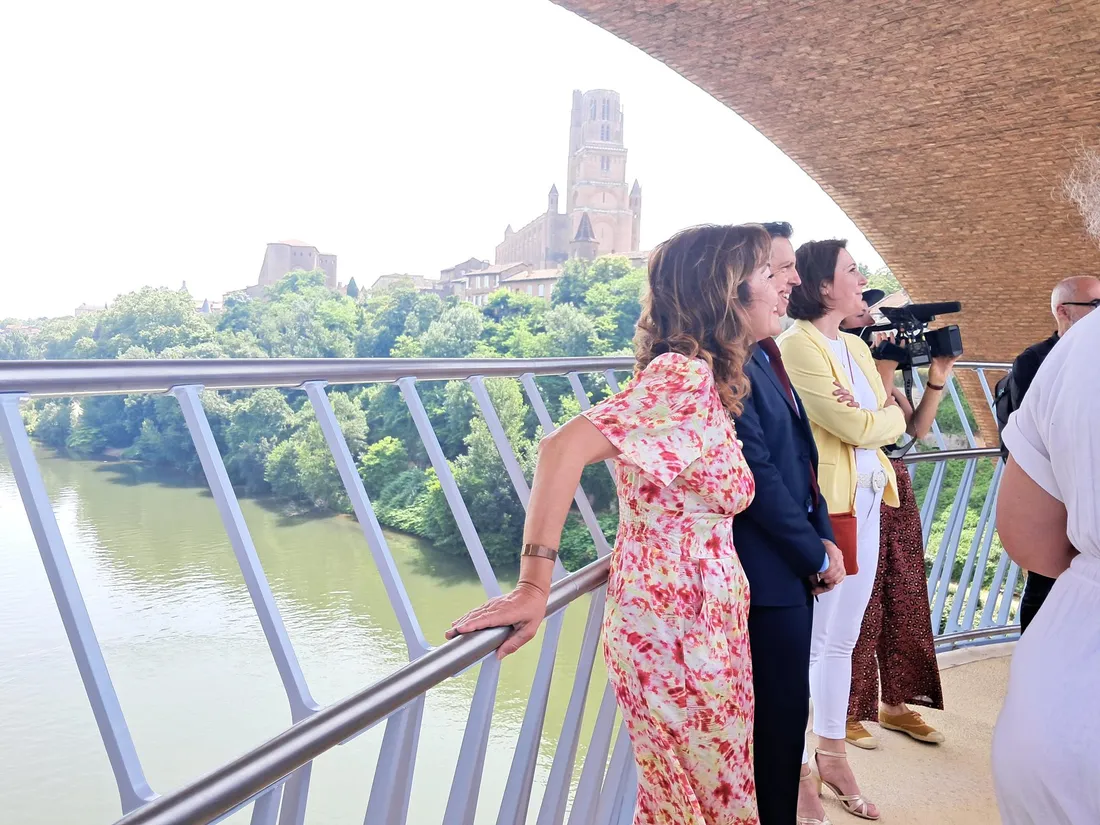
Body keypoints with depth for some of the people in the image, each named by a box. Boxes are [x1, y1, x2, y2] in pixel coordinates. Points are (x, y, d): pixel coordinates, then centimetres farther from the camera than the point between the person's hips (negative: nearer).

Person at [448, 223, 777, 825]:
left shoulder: (710, 382, 10)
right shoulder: (684, 374, -19)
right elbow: (565, 447, -29)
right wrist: (534, 587, -29)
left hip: (705, 622, 8)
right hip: (676, 627, -8)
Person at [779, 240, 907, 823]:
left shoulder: (856, 347, 14)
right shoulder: (796, 346, -13)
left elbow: (891, 421, 9)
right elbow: (859, 428, -17)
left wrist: (874, 416, -12)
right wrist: (888, 414, 3)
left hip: (865, 504, 8)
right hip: (818, 507, -8)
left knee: (842, 638, 16)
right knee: (807, 642, 2)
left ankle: (832, 754, 31)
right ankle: (796, 774, 16)